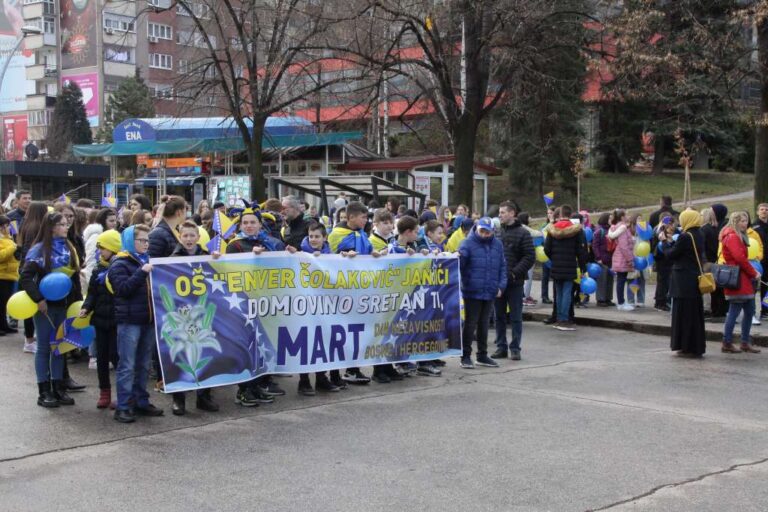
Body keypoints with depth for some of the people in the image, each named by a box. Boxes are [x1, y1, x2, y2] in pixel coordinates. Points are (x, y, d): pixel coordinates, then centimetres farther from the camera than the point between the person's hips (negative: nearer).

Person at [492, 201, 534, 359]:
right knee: (499, 316, 9)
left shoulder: (523, 233, -5)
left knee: (516, 317, 2)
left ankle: (515, 348, 8)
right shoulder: (498, 232, 10)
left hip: (515, 282, -5)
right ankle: (501, 347, 17)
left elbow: (530, 257, -10)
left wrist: (515, 273, -16)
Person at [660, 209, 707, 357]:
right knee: (695, 313, 13)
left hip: (684, 282, -9)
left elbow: (670, 255, -11)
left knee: (684, 313, -1)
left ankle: (688, 347, 3)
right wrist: (671, 241, 14)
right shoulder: (699, 236, 9)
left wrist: (664, 242, 4)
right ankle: (697, 347, 19)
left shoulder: (685, 237, -17)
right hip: (695, 279, 9)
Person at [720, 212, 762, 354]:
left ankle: (745, 342, 18)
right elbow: (739, 258, -22)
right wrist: (753, 273, -13)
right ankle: (727, 343, 1)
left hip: (744, 280, 10)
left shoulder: (739, 237, 19)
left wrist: (752, 273, 5)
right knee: (734, 311, -5)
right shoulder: (732, 237, -13)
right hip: (737, 279, -10)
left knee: (749, 310, 11)